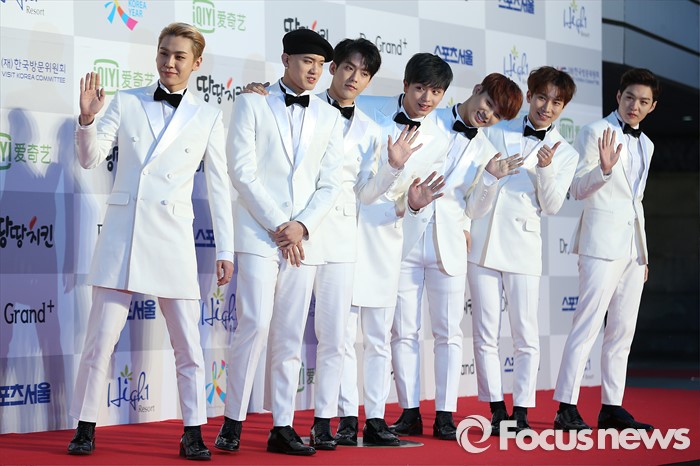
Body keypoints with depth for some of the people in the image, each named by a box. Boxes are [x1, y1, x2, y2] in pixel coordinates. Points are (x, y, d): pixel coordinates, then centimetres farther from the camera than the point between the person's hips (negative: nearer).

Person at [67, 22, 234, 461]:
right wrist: (87, 119, -16)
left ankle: (193, 434, 10)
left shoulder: (208, 117, 6)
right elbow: (92, 158, 3)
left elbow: (219, 187, 7)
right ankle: (86, 429, 11)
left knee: (189, 342, 1)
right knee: (101, 336, 0)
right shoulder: (125, 103, 7)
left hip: (173, 238, 0)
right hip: (122, 231, 0)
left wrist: (225, 250, 5)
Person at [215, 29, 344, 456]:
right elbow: (243, 172, -5)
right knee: (256, 324, -14)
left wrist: (301, 226, -7)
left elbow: (331, 184, 8)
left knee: (290, 337, 4)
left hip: (303, 238, 4)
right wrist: (277, 227, -11)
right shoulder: (252, 104, 3)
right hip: (259, 233, -4)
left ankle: (283, 427, 8)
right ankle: (233, 422, -5)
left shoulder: (329, 118, 13)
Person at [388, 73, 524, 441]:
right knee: (404, 331, 1)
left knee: (448, 333, 2)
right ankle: (410, 413, 8)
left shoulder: (485, 151, 10)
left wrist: (491, 178, -6)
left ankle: (445, 415, 8)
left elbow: (474, 209, 9)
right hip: (406, 237, -2)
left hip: (448, 243, 2)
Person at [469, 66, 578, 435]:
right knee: (485, 333, 2)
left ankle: (521, 412, 6)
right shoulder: (495, 131, 10)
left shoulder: (565, 154, 8)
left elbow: (552, 206, 0)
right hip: (481, 239, 1)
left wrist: (546, 169, -14)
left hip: (523, 245, -1)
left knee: (526, 334, -2)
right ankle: (496, 409, 8)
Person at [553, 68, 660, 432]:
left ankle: (612, 408, 11)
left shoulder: (645, 144, 18)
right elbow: (578, 189, -7)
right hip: (602, 241, -7)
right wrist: (604, 169, -27)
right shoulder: (595, 133, -3)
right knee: (588, 324, -12)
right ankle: (566, 408, -13)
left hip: (633, 245, 7)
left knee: (623, 330, 7)